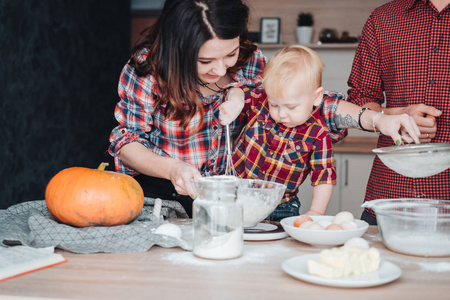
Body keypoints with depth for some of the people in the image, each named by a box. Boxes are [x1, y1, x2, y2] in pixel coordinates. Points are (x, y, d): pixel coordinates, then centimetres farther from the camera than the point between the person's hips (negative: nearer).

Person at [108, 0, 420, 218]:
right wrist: (171, 168, -26)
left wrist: (376, 119, -16)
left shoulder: (249, 62, -8)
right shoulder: (147, 66, -16)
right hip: (157, 194, -3)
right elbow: (126, 141, -7)